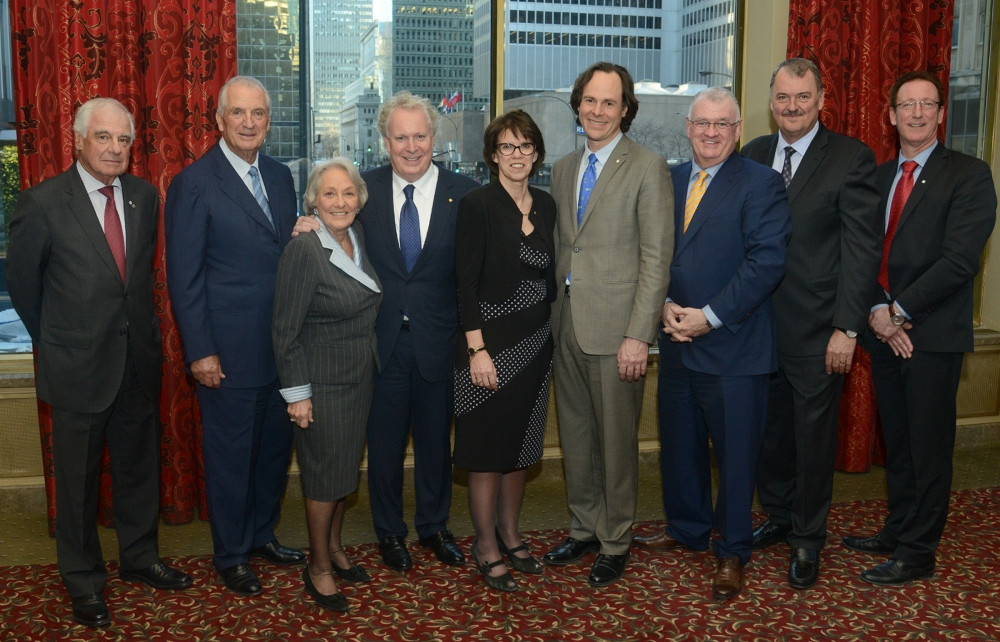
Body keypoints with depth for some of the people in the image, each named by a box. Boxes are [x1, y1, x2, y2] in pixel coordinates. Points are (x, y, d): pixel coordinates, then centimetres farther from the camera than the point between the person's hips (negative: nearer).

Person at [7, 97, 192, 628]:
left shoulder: (144, 196, 1)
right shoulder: (42, 203, -13)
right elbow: (23, 283, -3)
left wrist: (139, 328, 11)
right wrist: (57, 343, 6)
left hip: (138, 361, 4)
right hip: (78, 366, -4)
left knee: (139, 466, 18)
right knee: (78, 479, 11)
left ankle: (139, 557, 39)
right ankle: (83, 581, 29)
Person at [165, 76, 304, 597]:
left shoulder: (280, 176, 10)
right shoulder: (194, 183, -9)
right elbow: (184, 276, -11)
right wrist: (200, 352, -13)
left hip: (283, 344, 6)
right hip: (228, 352, -6)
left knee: (276, 446, 17)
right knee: (230, 455, 7)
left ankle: (262, 535, 36)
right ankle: (231, 555, 26)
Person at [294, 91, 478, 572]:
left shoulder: (464, 193, -3)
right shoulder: (366, 188, 0)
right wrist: (313, 224, -15)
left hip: (438, 341, 0)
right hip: (382, 340, 0)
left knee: (436, 439, 15)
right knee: (384, 441, 12)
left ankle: (434, 526, 36)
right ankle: (389, 531, 32)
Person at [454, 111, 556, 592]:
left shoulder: (545, 205, 8)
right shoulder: (477, 204, -10)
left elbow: (549, 276, 13)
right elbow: (466, 283, -13)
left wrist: (554, 337, 9)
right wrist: (477, 350, -17)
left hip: (535, 344, 6)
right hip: (491, 342, -6)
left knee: (522, 444, 15)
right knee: (488, 448, 3)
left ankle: (510, 535, 31)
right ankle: (486, 546, 18)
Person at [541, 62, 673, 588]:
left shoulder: (647, 168, -6)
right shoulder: (563, 169, 14)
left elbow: (656, 258, -11)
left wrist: (638, 335, -16)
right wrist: (551, 316, 9)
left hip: (615, 327, -6)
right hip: (566, 323, 6)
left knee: (616, 440, 4)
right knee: (575, 436, 15)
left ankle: (614, 544, 20)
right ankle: (584, 529, 31)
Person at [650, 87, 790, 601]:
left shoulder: (761, 183, -6)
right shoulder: (668, 181, 12)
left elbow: (766, 261, -14)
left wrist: (710, 316, -17)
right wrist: (665, 305, -5)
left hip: (733, 346, -5)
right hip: (676, 343, 5)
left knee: (735, 452, 5)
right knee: (678, 446, 15)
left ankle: (732, 553, 21)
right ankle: (686, 531, 35)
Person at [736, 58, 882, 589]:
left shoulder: (851, 158, -6)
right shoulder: (753, 155, 8)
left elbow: (862, 248, -9)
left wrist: (847, 328, -14)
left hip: (816, 329, -4)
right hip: (759, 322, 4)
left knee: (814, 435, 7)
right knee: (769, 430, 15)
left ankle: (807, 539, 23)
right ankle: (778, 517, 35)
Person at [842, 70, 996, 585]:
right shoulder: (878, 177, 14)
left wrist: (900, 310, -15)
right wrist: (877, 311, -7)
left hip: (933, 333, -5)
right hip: (885, 329, 6)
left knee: (928, 446, 2)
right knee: (896, 442, 14)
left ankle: (917, 553, 11)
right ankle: (897, 531, 27)